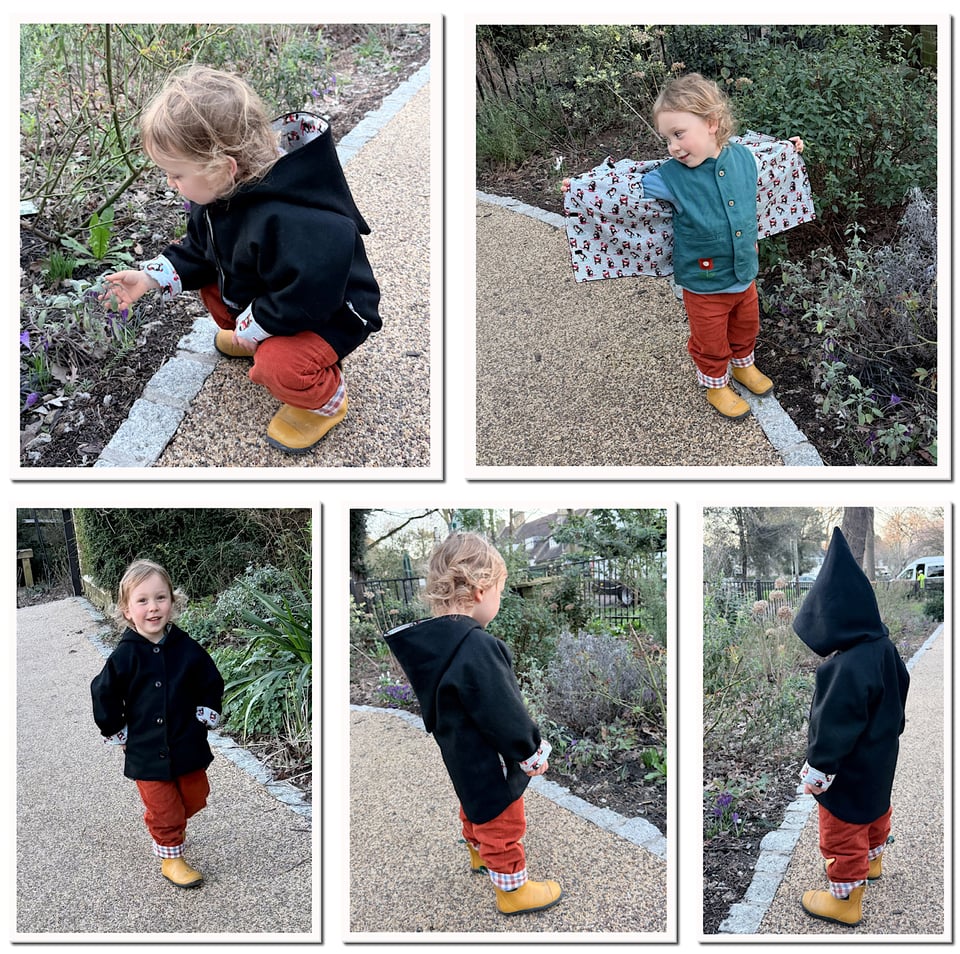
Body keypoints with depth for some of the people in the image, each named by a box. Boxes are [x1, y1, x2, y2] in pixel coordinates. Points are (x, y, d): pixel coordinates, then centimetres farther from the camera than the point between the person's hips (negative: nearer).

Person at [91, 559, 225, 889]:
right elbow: (103, 697, -5)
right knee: (165, 812, 6)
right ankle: (171, 858, 28)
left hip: (188, 747, 3)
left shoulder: (187, 649, -8)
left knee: (194, 799, 21)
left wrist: (205, 718, 1)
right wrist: (117, 735, -1)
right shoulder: (124, 657, -15)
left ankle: (170, 828, 50)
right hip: (147, 753, -3)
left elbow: (212, 685, 5)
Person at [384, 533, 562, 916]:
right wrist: (532, 752, -13)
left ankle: (479, 854, 54)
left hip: (461, 754, 9)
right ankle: (512, 888, 29)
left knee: (476, 805, 32)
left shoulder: (432, 640, -6)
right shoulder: (477, 649, -35)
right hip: (490, 763, -9)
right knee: (503, 825, 11)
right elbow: (504, 714, -29)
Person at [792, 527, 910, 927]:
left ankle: (846, 901, 27)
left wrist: (817, 770, -17)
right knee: (875, 810, 31)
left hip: (850, 772, -9)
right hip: (880, 760, 9)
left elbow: (833, 729, -30)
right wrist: (892, 732, 23)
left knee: (842, 834, 11)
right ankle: (872, 861, 55)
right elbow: (902, 688, 7)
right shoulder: (885, 647, -10)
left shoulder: (847, 669, -38)